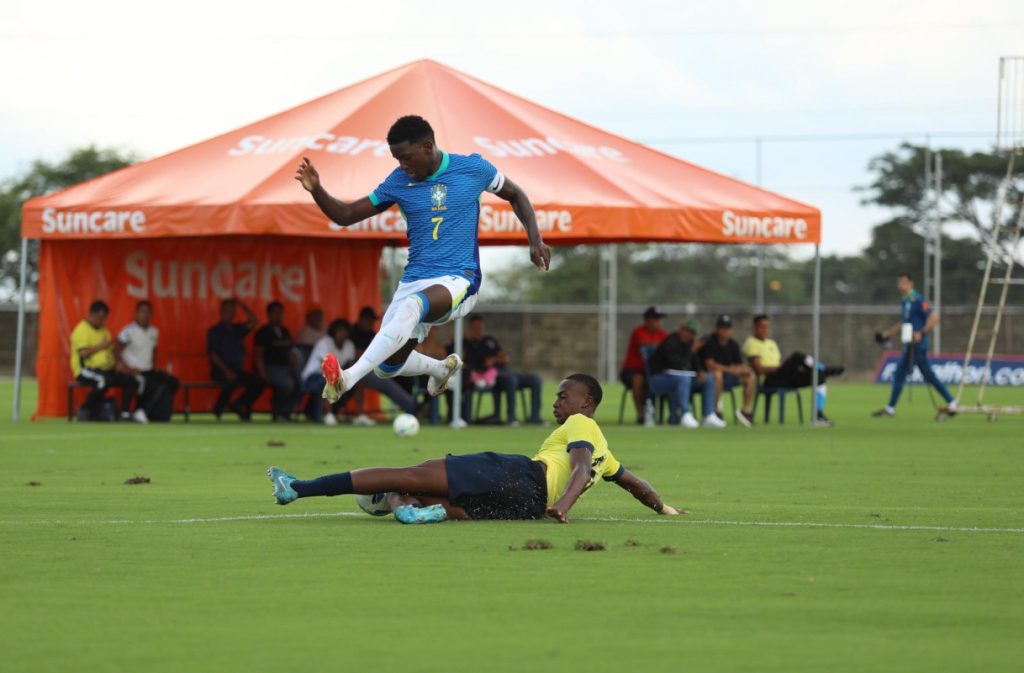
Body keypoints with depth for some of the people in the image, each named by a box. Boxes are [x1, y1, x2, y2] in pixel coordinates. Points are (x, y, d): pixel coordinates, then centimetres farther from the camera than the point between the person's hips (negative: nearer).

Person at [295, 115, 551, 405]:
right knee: (387, 367, 2)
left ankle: (348, 378, -49)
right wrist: (316, 190, -12)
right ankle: (441, 368, 36)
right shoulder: (398, 181, 4)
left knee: (411, 307, -37)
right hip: (414, 281, 5)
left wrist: (535, 240, 2)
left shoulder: (473, 169, -2)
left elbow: (515, 195, 14)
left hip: (458, 280, -5)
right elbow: (346, 215, 5)